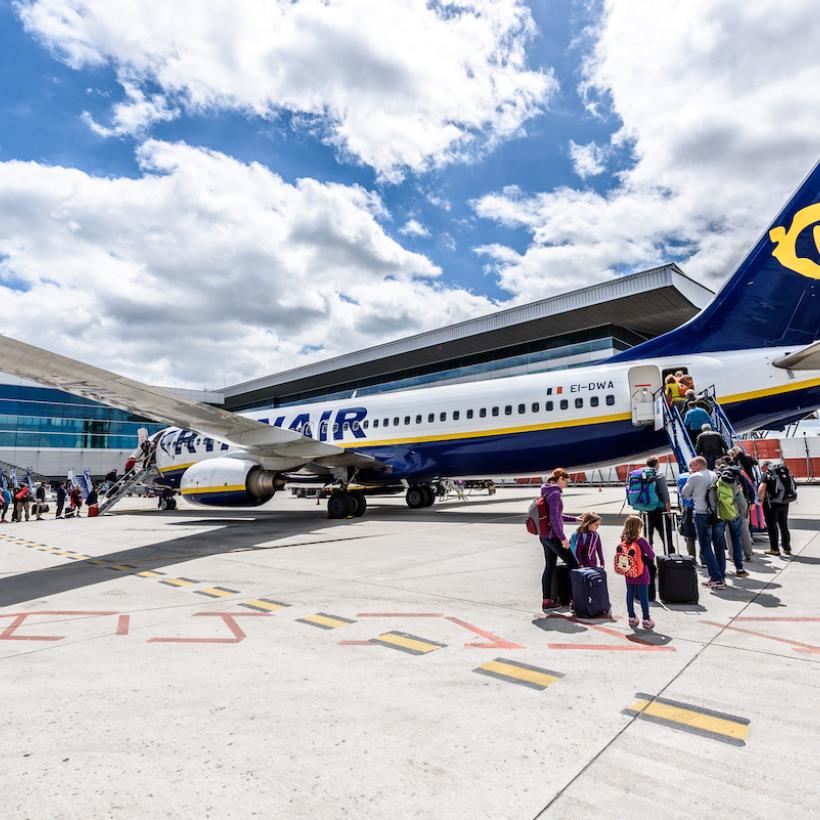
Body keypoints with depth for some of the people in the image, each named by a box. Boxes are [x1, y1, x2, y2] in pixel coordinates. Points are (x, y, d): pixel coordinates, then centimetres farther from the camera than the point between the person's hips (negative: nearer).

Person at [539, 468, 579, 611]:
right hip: (554, 536, -9)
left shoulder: (546, 492, 11)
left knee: (549, 566, 13)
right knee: (573, 565, 2)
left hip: (545, 536, 9)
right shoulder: (555, 493, -17)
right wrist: (563, 538, -19)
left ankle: (546, 601, 17)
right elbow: (554, 518, -23)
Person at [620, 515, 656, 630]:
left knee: (630, 595, 14)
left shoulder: (624, 541, -4)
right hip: (641, 574, -4)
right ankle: (646, 619, 13)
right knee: (644, 597, 6)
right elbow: (652, 556, -15)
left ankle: (632, 617, 22)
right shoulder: (641, 541, -19)